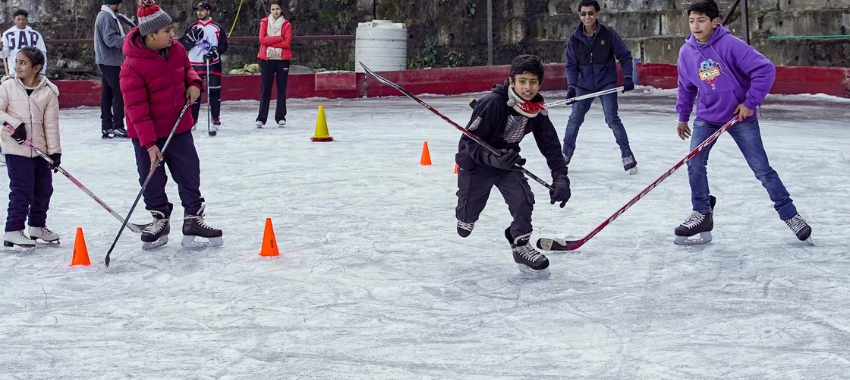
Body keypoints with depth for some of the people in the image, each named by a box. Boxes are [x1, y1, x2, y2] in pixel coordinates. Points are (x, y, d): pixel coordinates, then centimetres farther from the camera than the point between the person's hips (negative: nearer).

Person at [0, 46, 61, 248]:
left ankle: (38, 226, 29)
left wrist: (55, 151, -5)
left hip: (40, 148, 3)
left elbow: (51, 123, -2)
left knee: (43, 188, 12)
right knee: (21, 190, -9)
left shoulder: (48, 91, -3)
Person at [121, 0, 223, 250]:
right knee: (152, 179, 7)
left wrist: (193, 83, -5)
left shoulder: (176, 49, -4)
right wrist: (149, 143, -24)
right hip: (147, 134, -5)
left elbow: (186, 69, 19)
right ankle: (160, 219, 27)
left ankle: (193, 220, 19)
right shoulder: (133, 66, -23)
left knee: (190, 174, 7)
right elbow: (137, 109, -22)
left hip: (179, 127, 5)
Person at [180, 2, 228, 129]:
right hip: (195, 64, 1)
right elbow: (184, 45, 2)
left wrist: (215, 51, -16)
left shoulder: (217, 28, 2)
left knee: (214, 90, 0)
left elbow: (224, 45, 1)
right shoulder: (191, 27, 7)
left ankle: (216, 117, 10)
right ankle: (192, 118, 5)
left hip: (213, 64, -1)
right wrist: (193, 37, -15)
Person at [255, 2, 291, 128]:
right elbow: (262, 39, -8)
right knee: (265, 89, -1)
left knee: (282, 88, 3)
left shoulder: (286, 25, 3)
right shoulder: (264, 23, 4)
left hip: (282, 59, 0)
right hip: (266, 59, 0)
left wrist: (270, 42, -12)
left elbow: (287, 43, -8)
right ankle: (261, 118, 0)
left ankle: (281, 117, 8)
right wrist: (278, 39, -13)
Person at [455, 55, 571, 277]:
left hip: (508, 159, 4)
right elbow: (469, 141, -29)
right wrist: (493, 158, -44)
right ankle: (465, 218, 50)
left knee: (523, 198, -15)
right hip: (475, 161, -4)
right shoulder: (493, 103, -32)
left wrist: (560, 178, -17)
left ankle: (520, 246, 1)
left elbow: (551, 146, -6)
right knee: (471, 205, 12)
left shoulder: (538, 110, -13)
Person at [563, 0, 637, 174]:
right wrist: (571, 86, -13)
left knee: (612, 119, -11)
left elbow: (625, 56, -3)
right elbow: (572, 66, 0)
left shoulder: (608, 34, -11)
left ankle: (627, 156, -1)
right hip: (584, 85, 3)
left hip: (606, 84, -3)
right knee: (575, 119, 4)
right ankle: (566, 155, 17)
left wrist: (628, 78, -12)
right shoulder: (574, 39, -4)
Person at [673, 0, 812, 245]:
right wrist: (683, 116, 15)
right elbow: (686, 87, 12)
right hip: (707, 117, 4)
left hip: (740, 115, -4)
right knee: (694, 164, -8)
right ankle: (702, 214, 8)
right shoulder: (686, 52, -5)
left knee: (761, 168, 0)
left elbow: (765, 69, -22)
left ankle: (789, 214, 12)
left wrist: (751, 102, -19)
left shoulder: (731, 45, -22)